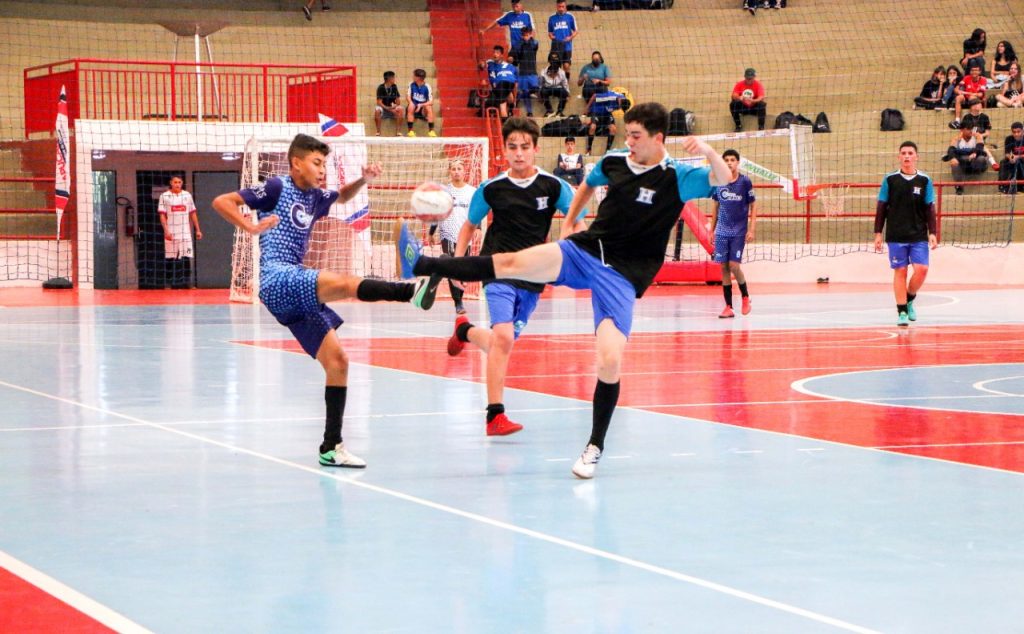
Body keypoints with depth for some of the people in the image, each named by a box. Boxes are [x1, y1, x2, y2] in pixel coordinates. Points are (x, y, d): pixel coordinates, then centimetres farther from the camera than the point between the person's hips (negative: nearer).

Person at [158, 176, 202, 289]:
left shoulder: (187, 195, 9)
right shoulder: (165, 196, 1)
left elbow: (193, 214, 13)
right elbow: (162, 215, -2)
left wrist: (198, 230, 9)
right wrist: (166, 231, -14)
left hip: (185, 232, 2)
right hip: (171, 233, -1)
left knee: (186, 258, -6)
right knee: (171, 259, 0)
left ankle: (186, 282, -4)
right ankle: (173, 283, 7)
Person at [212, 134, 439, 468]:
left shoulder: (315, 198, 19)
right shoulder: (277, 188, -1)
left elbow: (343, 196, 41)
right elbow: (221, 202, -5)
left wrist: (363, 180, 21)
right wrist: (252, 227, -18)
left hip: (297, 296, 9)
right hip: (278, 281, -9)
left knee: (337, 360, 2)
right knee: (344, 283, -32)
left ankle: (332, 447, 5)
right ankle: (412, 290, -54)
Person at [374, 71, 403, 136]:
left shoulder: (394, 87, 1)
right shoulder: (381, 88, -11)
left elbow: (398, 100, 2)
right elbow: (379, 102, -15)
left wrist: (395, 105, -21)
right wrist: (387, 108, -28)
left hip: (392, 108, 3)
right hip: (383, 107, -3)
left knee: (400, 109, -28)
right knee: (377, 110, -37)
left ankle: (397, 131, -21)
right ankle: (378, 132, -26)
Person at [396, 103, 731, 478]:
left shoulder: (677, 177, -8)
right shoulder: (613, 161, 7)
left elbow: (724, 179, -23)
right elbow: (588, 185, 30)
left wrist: (708, 151, -40)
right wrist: (569, 221, 27)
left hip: (622, 275, -4)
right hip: (585, 249, 4)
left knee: (610, 363, -15)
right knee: (511, 263, -18)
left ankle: (594, 448, 3)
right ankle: (421, 264, -16)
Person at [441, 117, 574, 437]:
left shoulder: (553, 186, -3)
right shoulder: (492, 189, -1)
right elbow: (469, 225, 13)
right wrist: (458, 261, 1)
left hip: (533, 276, 3)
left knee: (501, 343, 12)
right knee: (503, 338, -21)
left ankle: (465, 330, 46)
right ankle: (495, 415, -18)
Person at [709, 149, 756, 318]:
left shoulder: (745, 181, -4)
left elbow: (753, 206, 0)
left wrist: (751, 229, -7)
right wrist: (712, 229, 12)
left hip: (739, 232, -3)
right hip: (722, 231, 3)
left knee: (734, 266, -10)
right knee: (724, 268, 1)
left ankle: (745, 296, 15)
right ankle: (729, 307, 6)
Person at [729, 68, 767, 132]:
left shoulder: (758, 84, -11)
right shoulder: (739, 84, -7)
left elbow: (761, 98, -26)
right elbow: (733, 96, -20)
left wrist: (753, 101, -48)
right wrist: (739, 98, -45)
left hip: (754, 108, -2)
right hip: (742, 107, 2)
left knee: (762, 104, -32)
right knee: (733, 104, -26)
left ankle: (761, 127, -25)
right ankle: (738, 126, -16)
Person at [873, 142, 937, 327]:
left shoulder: (925, 180, 3)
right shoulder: (890, 179, 1)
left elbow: (930, 208, 5)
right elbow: (881, 207, 4)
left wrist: (932, 233, -2)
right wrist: (878, 233, 1)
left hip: (919, 236, 1)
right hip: (896, 236, -1)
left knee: (921, 269, -9)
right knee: (900, 271, 0)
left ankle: (909, 300, 16)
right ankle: (902, 312, 7)